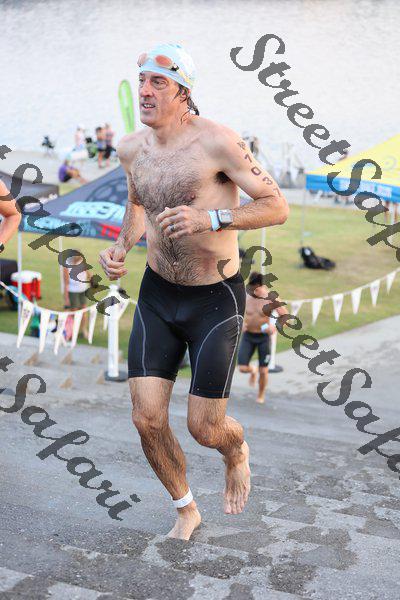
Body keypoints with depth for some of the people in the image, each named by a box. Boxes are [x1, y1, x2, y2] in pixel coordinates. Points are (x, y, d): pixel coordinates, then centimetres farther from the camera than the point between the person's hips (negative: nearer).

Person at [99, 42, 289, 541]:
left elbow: (277, 206, -15)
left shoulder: (216, 141, -17)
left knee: (204, 430, -1)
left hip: (216, 300, -5)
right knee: (147, 420, 0)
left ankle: (236, 453, 39)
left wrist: (209, 218, -29)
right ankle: (185, 510, 27)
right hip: (156, 295, 5)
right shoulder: (131, 148, 1)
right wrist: (121, 245, 1)